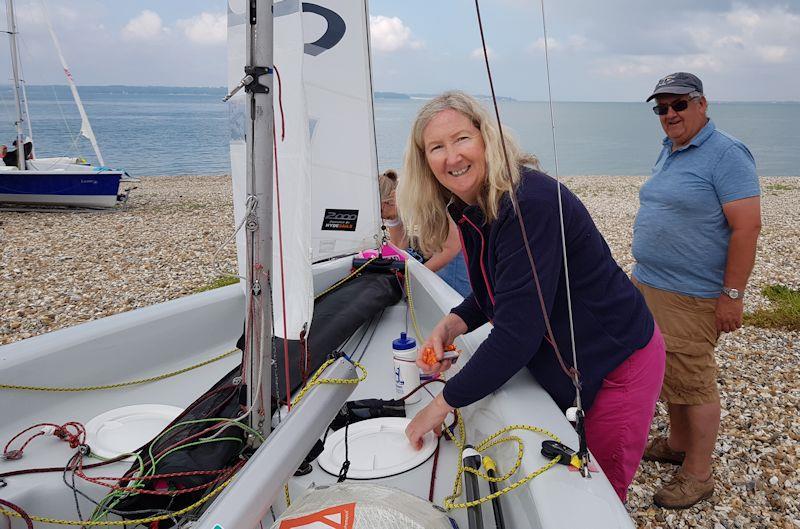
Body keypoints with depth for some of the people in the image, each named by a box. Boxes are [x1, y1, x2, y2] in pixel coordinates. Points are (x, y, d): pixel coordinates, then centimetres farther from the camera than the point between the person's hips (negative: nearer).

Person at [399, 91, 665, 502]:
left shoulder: (529, 203, -31)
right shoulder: (470, 207, -2)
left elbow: (517, 331, -33)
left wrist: (443, 403, -23)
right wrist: (454, 322, -9)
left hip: (615, 364, -8)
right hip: (561, 364, 8)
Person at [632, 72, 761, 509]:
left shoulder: (726, 154, -14)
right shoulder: (669, 150, 13)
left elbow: (747, 227, -18)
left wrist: (732, 294, -20)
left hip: (691, 297, -8)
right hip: (649, 285, 9)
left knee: (693, 382, 1)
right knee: (669, 374, 19)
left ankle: (698, 475, 16)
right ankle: (678, 444, 37)